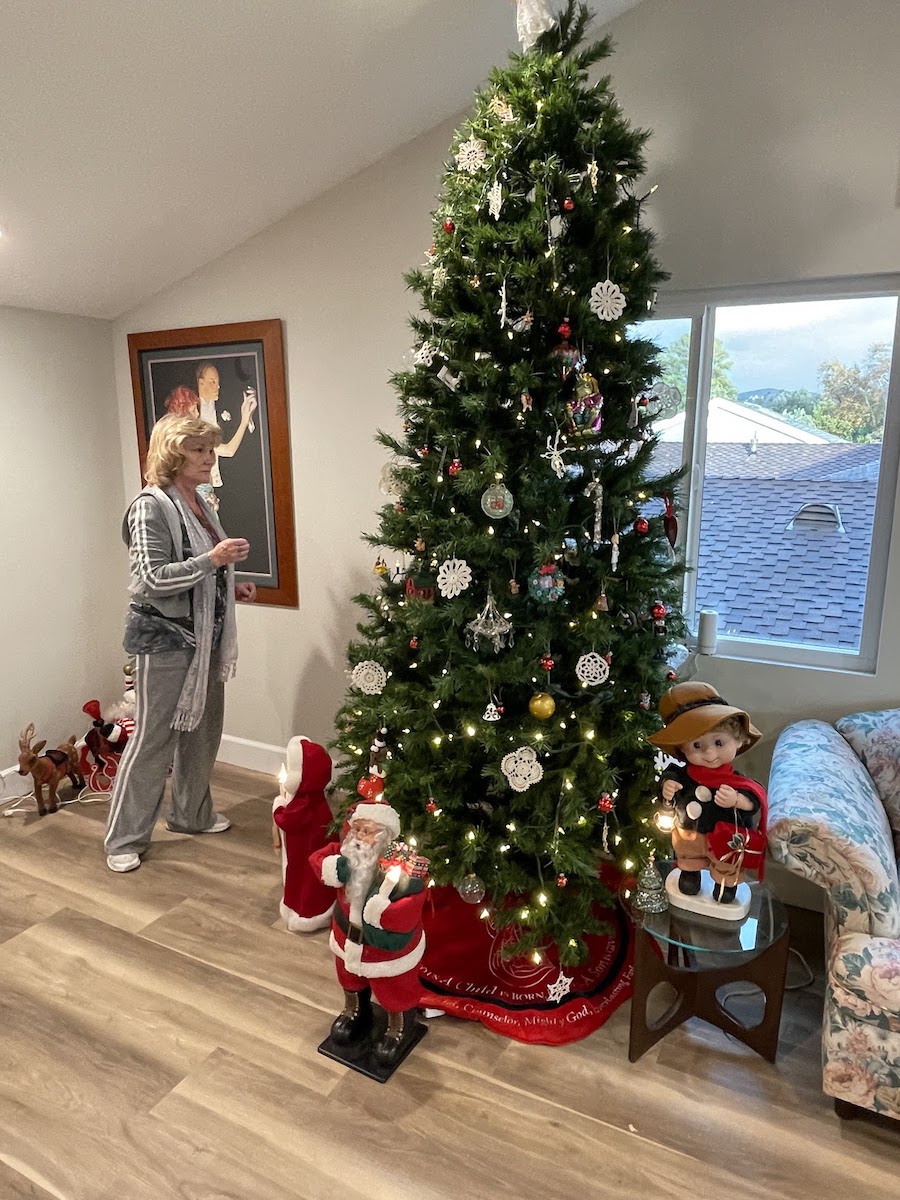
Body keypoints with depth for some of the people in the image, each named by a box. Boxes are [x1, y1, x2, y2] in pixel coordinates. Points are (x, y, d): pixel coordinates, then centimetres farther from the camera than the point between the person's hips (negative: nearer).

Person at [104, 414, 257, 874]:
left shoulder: (200, 505, 11)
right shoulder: (151, 507, -14)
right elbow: (153, 580, -21)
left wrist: (232, 587, 6)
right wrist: (213, 560, -25)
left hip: (205, 637, 8)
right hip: (165, 639, -8)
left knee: (203, 731, 16)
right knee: (152, 739, 1)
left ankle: (192, 814, 34)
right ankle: (124, 840, 16)